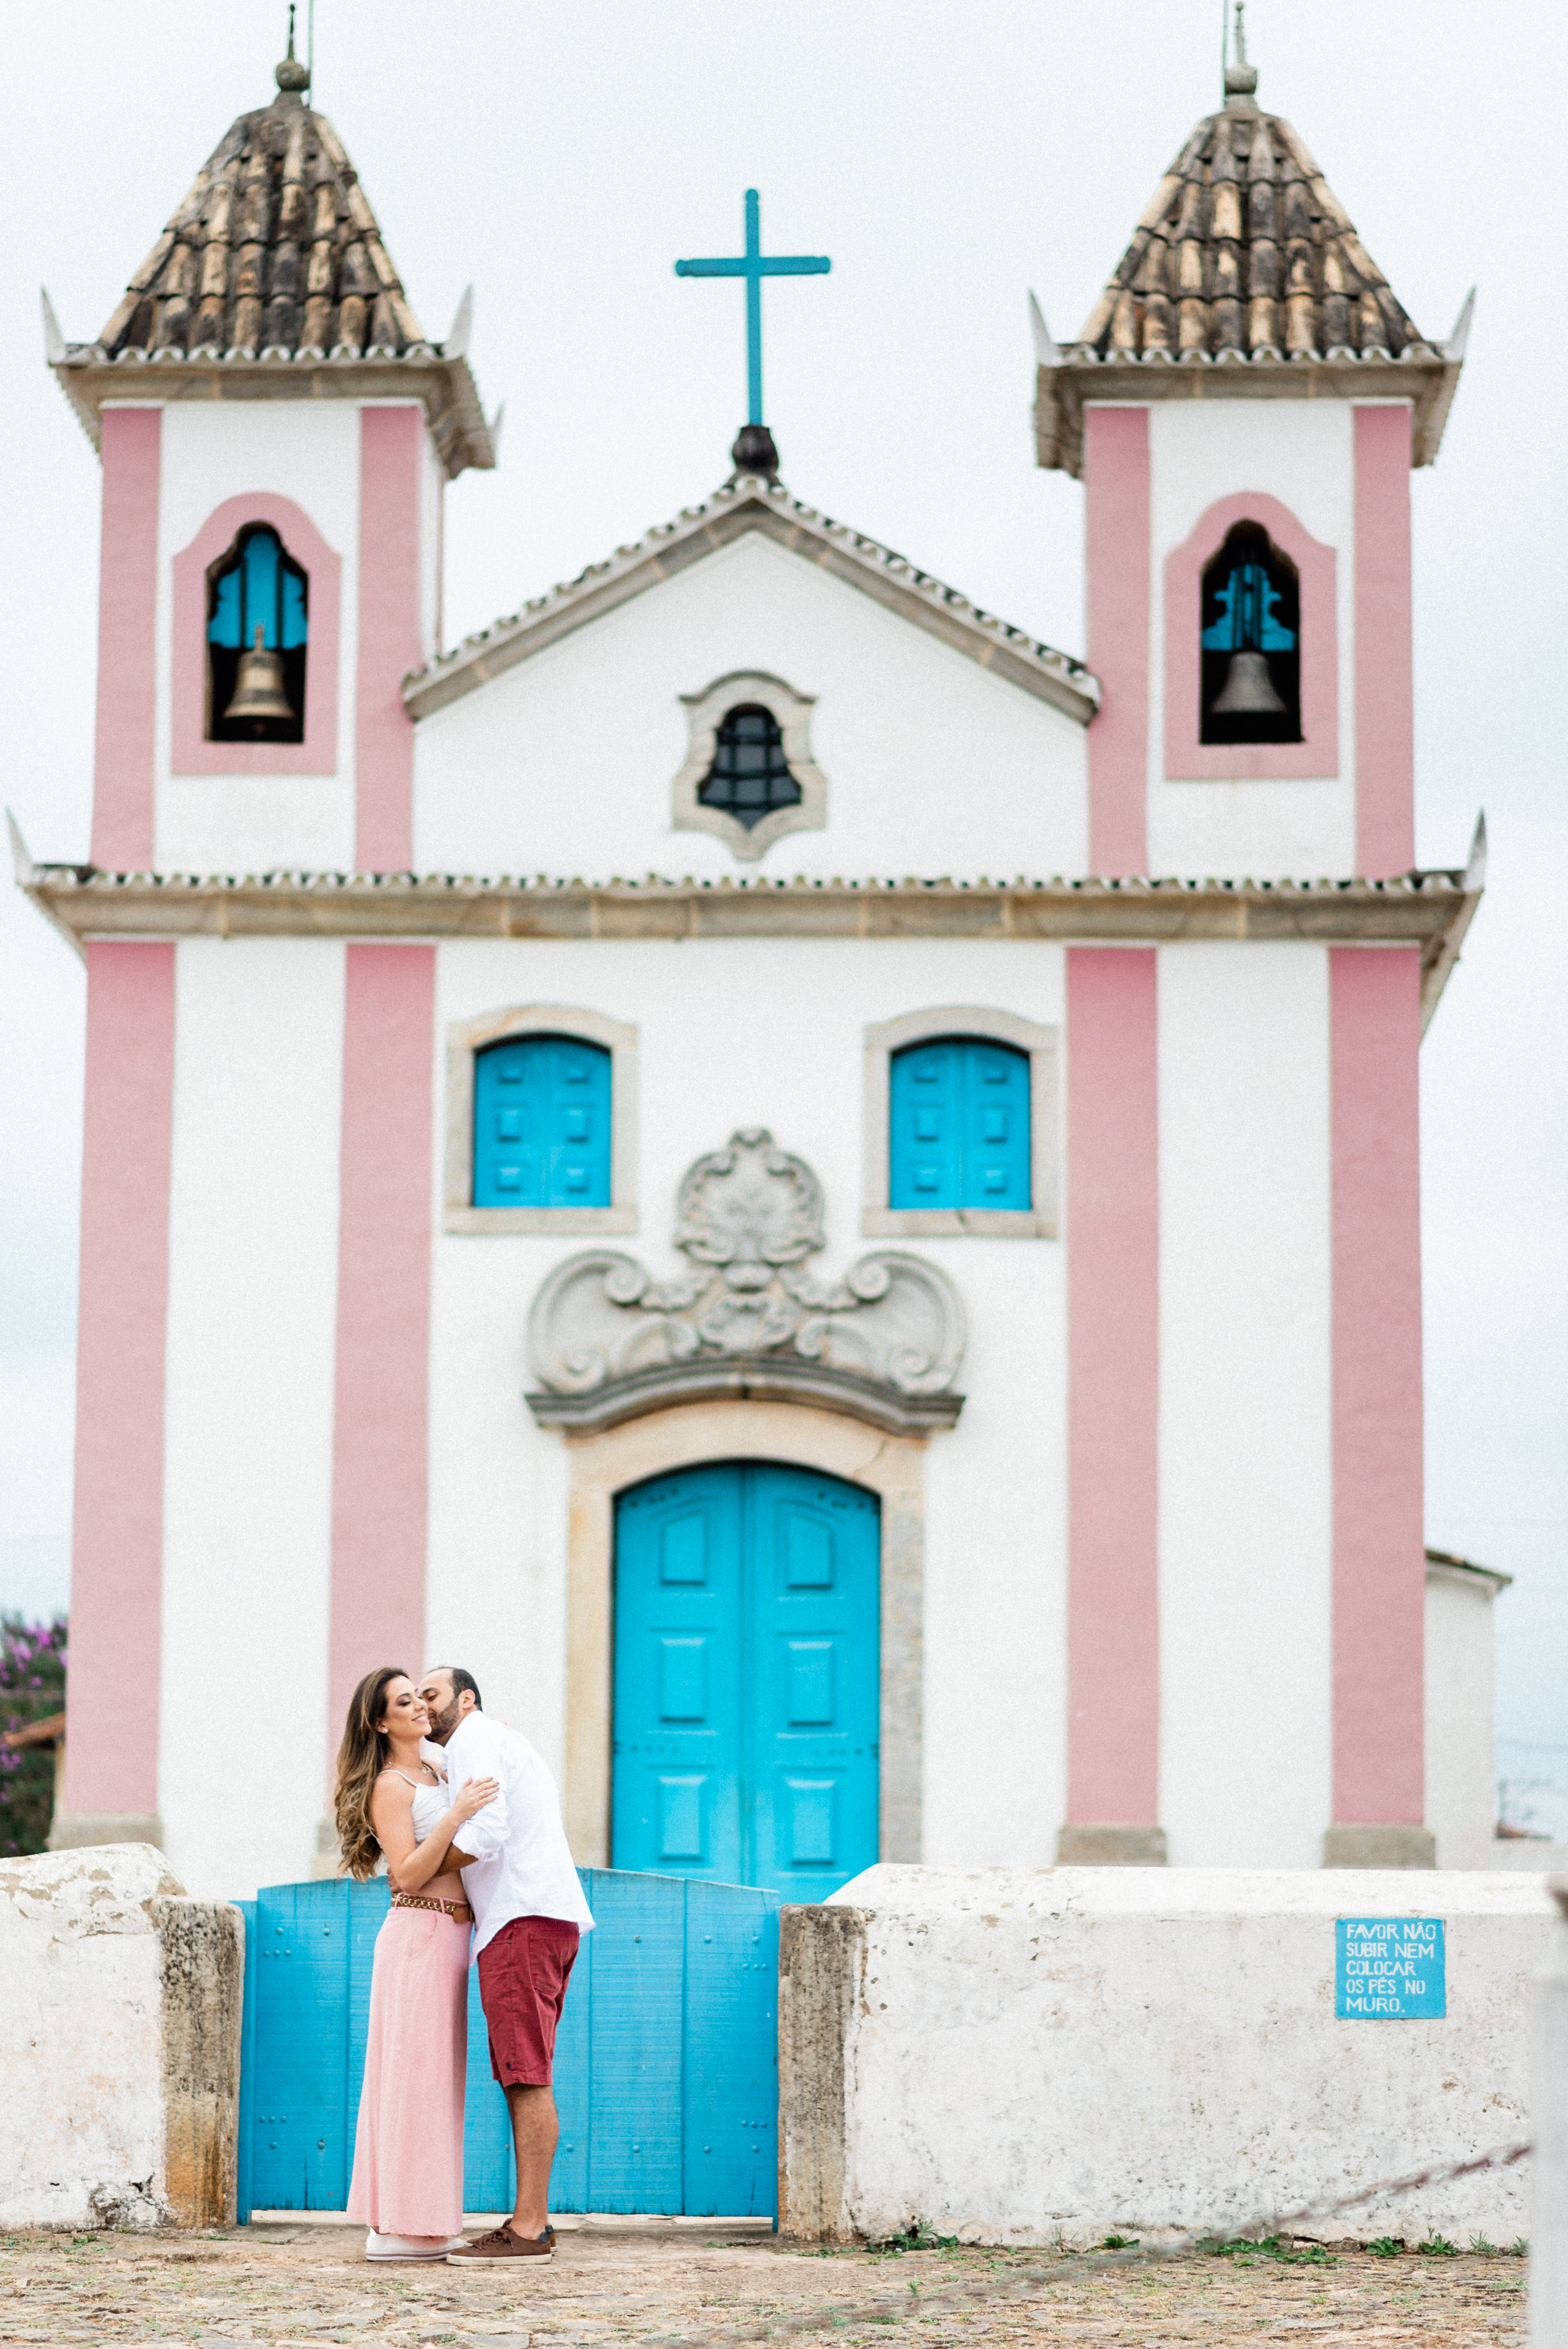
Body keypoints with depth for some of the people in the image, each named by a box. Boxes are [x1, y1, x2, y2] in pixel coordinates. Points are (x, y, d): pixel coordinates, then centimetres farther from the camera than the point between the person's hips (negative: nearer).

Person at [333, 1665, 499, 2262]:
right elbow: (408, 1874, -16)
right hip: (418, 1936, -9)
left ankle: (417, 2223, 15)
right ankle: (397, 2228, -7)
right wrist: (457, 1814, -25)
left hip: (448, 1939, 9)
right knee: (413, 2074, -9)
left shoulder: (437, 1775, 15)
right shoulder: (389, 1787, -9)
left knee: (434, 2077, 10)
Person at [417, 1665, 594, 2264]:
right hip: (543, 1920, 10)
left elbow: (486, 1832, -15)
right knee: (521, 2079, 9)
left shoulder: (475, 1741, -2)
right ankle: (531, 2220, 8)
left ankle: (530, 2229, -16)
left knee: (527, 2077, -13)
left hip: (524, 1922, -10)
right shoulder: (507, 1746, 29)